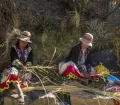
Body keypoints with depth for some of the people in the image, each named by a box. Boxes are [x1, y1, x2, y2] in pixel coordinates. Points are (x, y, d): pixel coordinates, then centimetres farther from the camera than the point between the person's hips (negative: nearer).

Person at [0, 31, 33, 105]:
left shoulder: (29, 50, 10)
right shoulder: (14, 48, 2)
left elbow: (30, 61, 1)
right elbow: (14, 60, -13)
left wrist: (25, 67, -20)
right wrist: (21, 66, -30)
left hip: (25, 69, 3)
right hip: (15, 67, -2)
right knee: (12, 73, -36)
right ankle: (20, 93, -44)